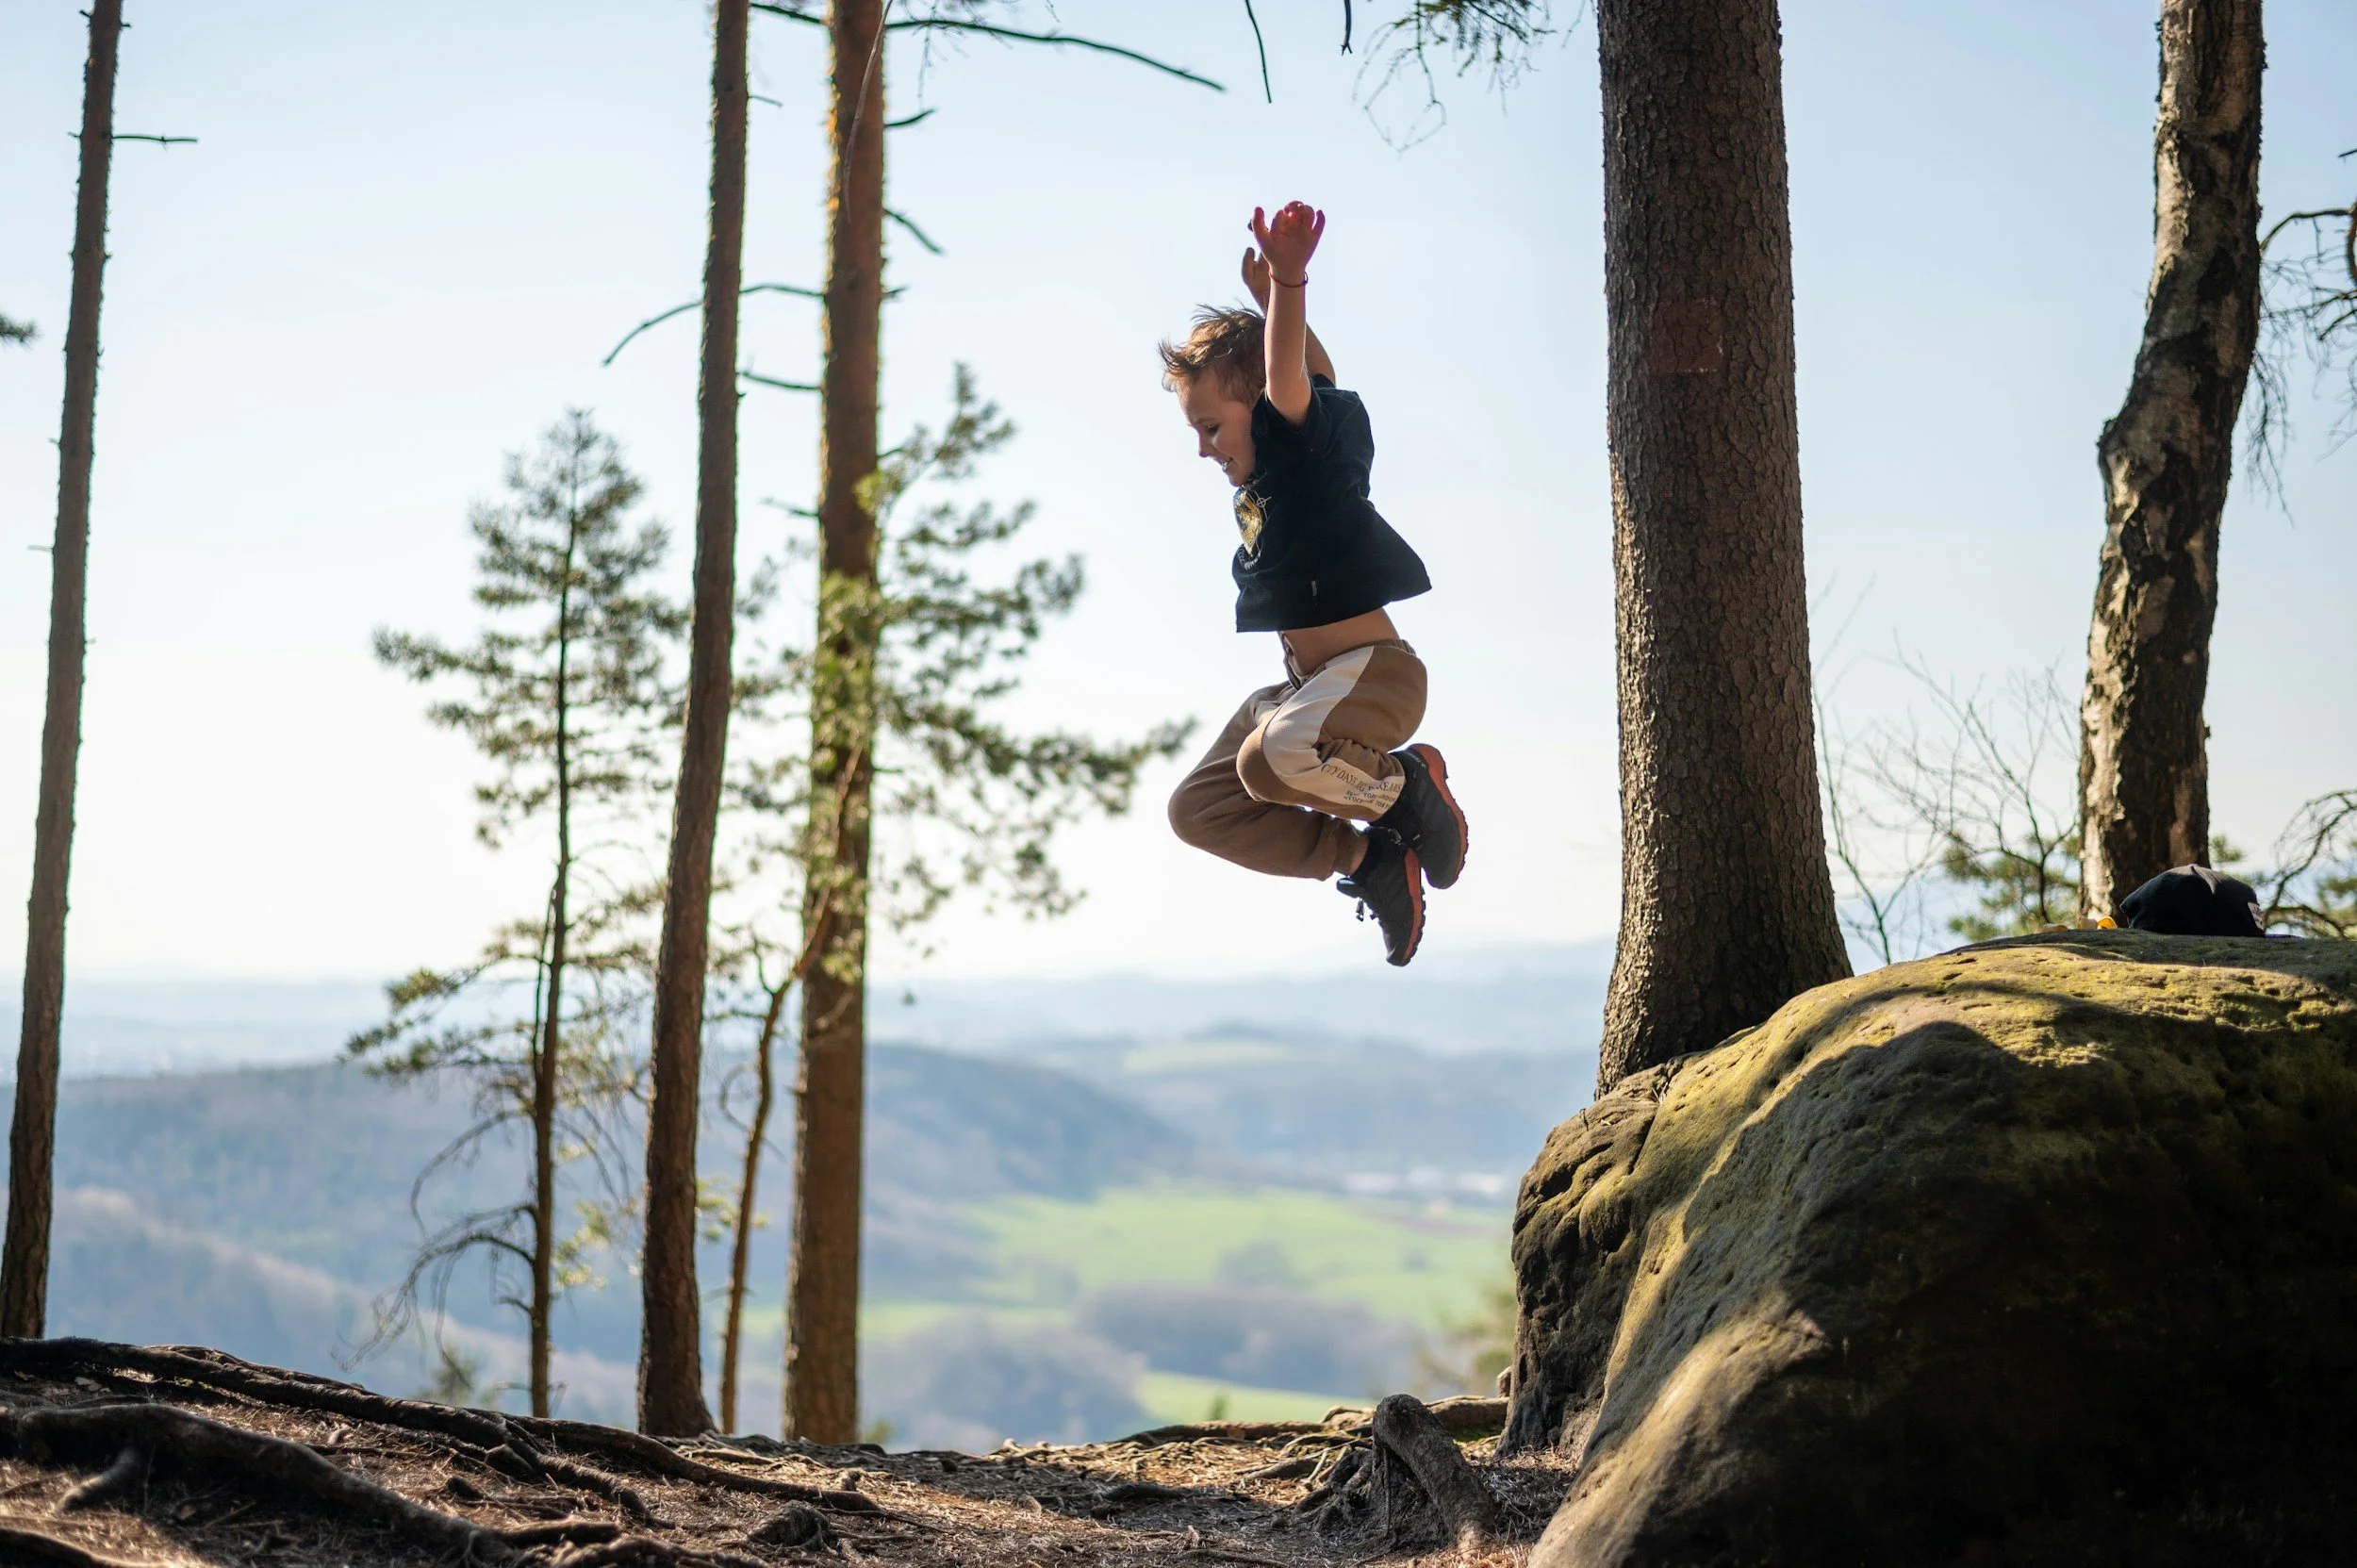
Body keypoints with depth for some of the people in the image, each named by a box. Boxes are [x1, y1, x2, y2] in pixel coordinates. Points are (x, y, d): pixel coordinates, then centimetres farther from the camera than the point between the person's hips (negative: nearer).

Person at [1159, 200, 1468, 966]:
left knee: (1270, 759, -39)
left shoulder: (1305, 440, -12)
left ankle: (1408, 783, -9)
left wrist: (1288, 281, -47)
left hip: (1374, 671, -10)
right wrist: (1269, 294, 22)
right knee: (1198, 808, 7)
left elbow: (1290, 379, -34)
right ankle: (1368, 857, 5)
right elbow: (1317, 379, 27)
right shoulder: (1265, 471, 12)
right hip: (1304, 684, 10)